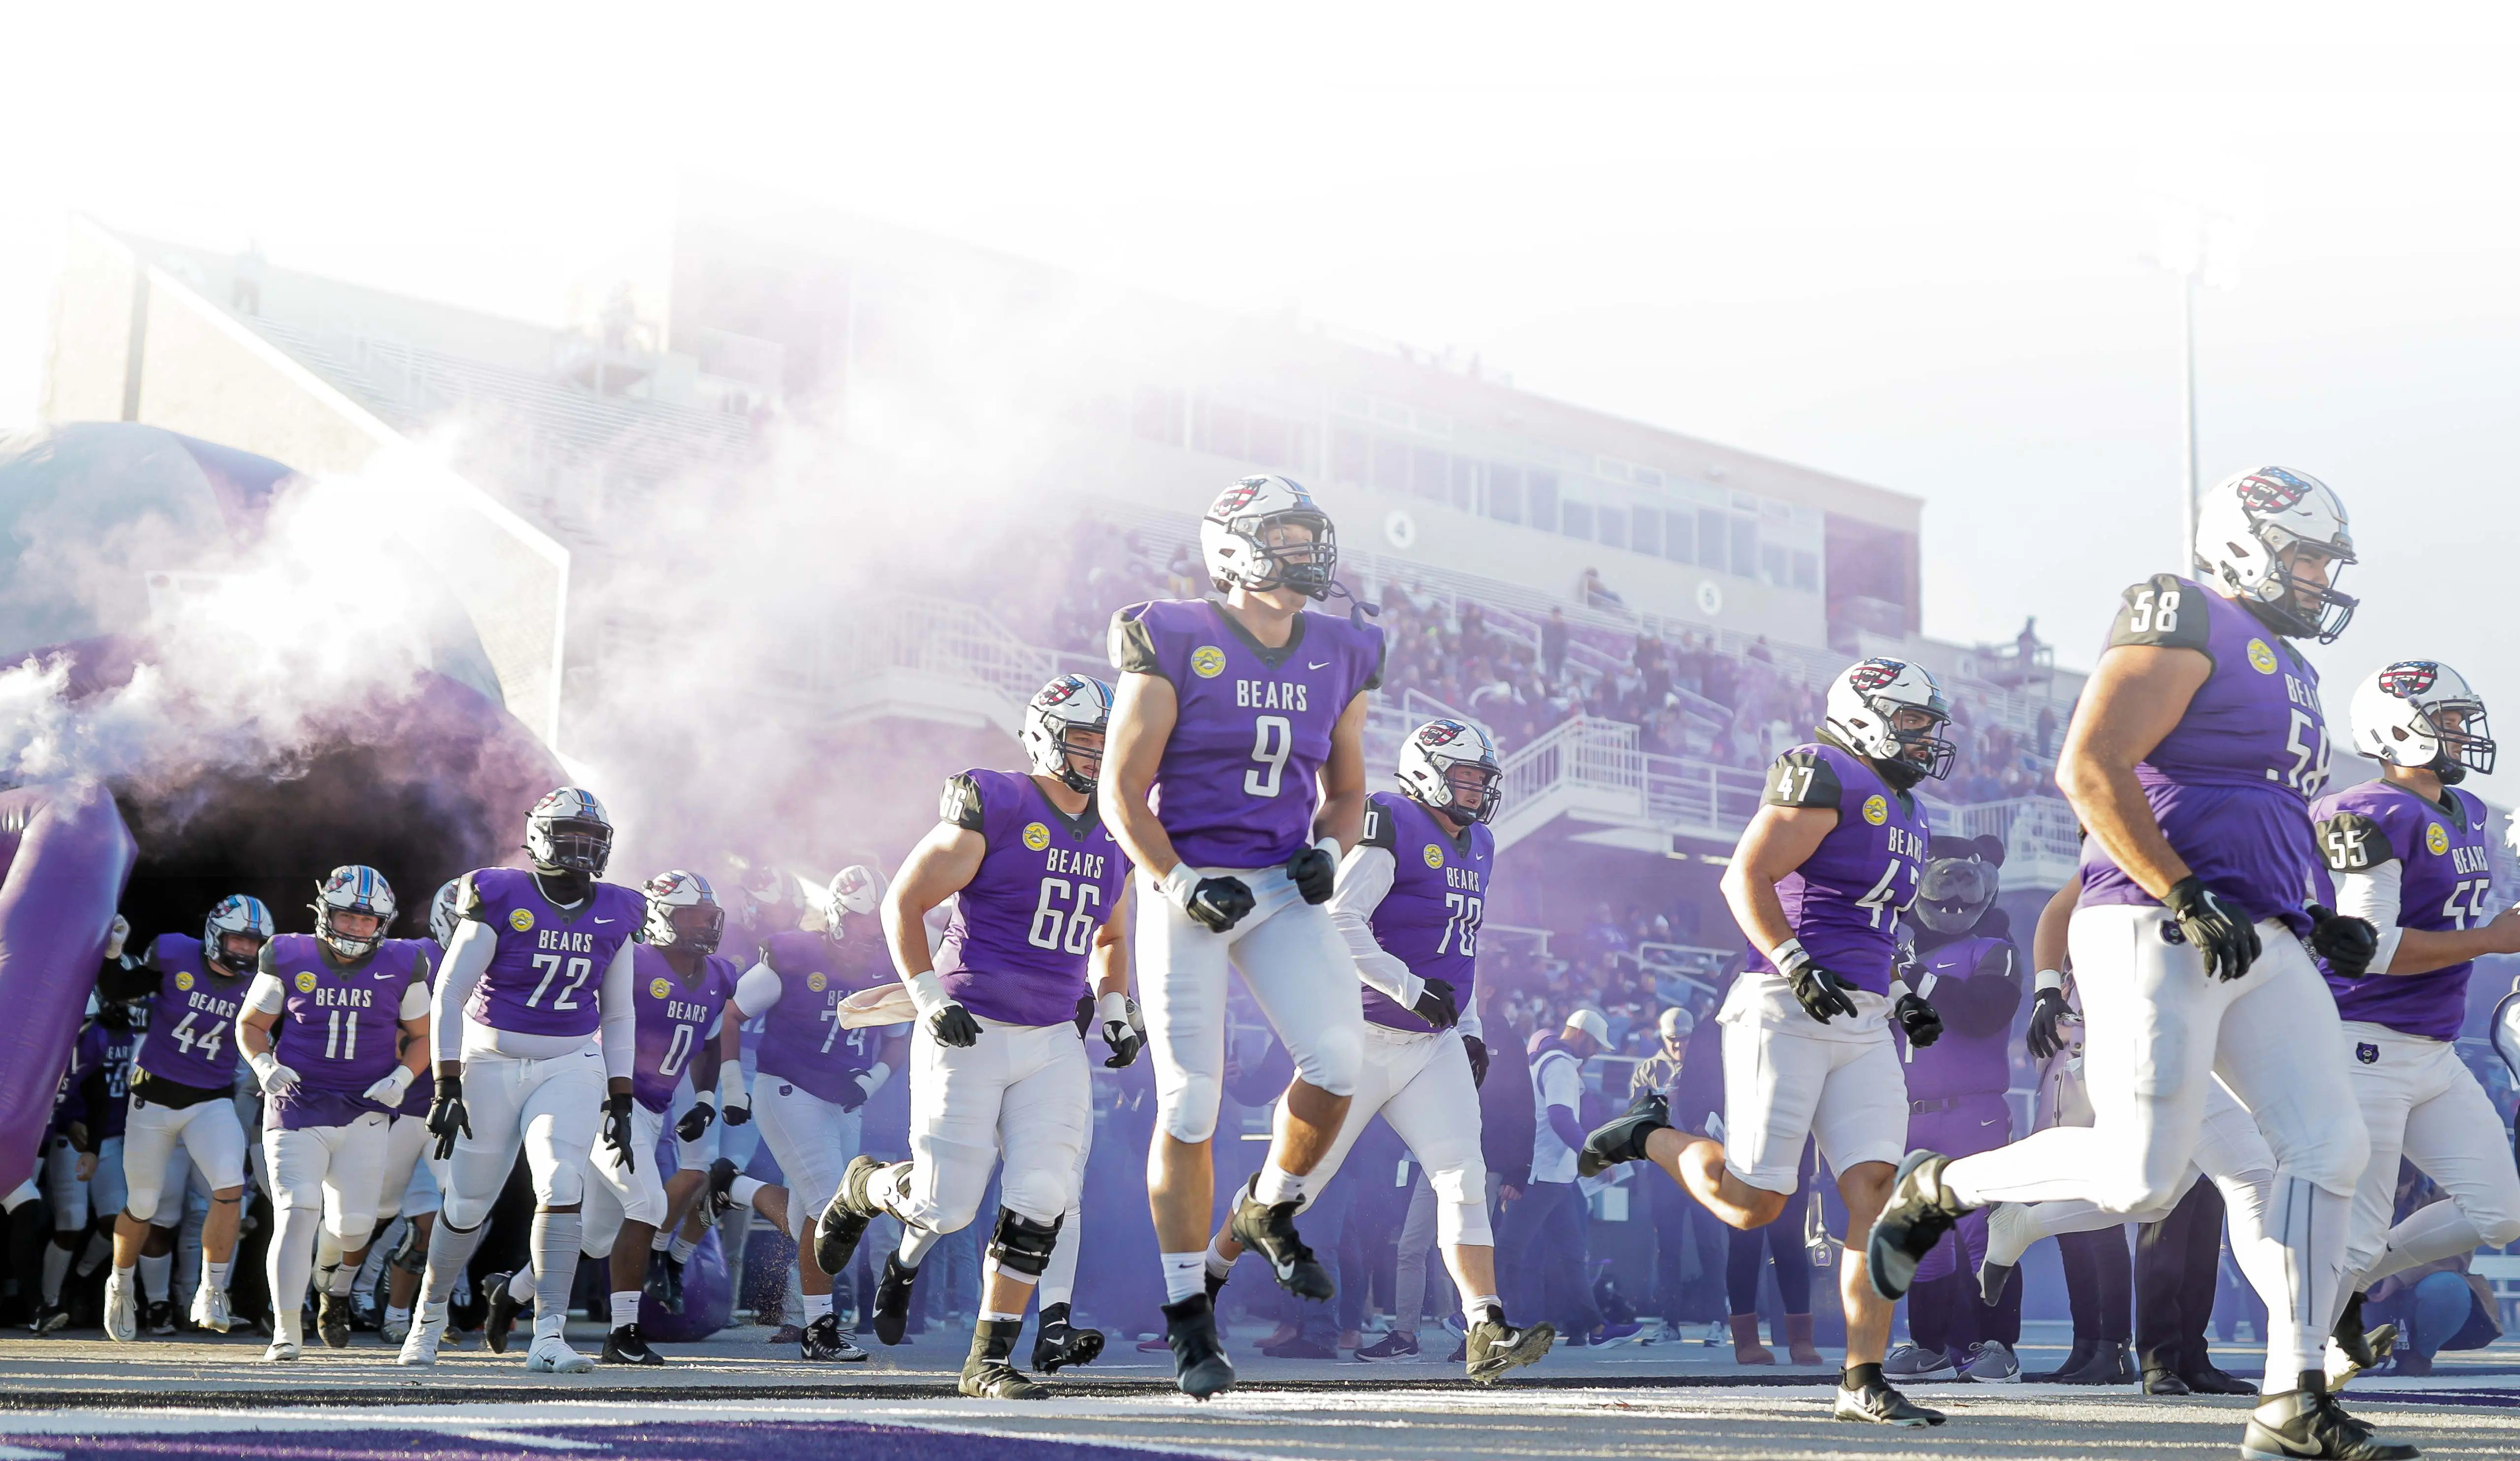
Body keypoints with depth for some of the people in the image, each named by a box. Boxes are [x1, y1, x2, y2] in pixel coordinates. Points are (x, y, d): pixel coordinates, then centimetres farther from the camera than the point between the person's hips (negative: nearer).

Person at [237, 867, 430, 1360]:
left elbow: (421, 1036, 12)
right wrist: (265, 1065, -11)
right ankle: (287, 1333, -5)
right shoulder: (289, 959, -2)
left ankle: (335, 1283, 38)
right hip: (297, 1109, -2)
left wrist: (401, 1077, -7)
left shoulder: (401, 967, 1)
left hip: (365, 1115, 2)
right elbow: (250, 1025, 9)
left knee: (354, 1226, 1)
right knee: (298, 1214, -15)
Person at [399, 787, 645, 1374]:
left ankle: (548, 1337, -16)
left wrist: (620, 1101, 7)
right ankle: (431, 1311, 33)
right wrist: (447, 1087, -15)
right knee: (469, 1205, 7)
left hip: (570, 1068, 2)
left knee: (563, 1188, -18)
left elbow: (618, 1014, 11)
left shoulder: (612, 916, 2)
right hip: (491, 1065, -2)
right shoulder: (501, 900, -11)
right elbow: (448, 996, -10)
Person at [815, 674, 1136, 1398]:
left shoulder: (1114, 836, 10)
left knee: (1042, 1200, -8)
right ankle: (866, 1187, 31)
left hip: (1054, 1042, 5)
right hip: (969, 1033, -5)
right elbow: (902, 903, -7)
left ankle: (988, 1361, 5)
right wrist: (929, 998, -14)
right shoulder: (995, 809, -11)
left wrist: (1116, 1010, 12)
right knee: (947, 1205, -4)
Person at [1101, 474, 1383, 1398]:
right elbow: (1123, 791, -7)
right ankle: (1189, 1324, 11)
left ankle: (1271, 1210, 15)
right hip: (1187, 884, -4)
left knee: (1338, 1061, -16)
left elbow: (1346, 789, 19)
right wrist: (1181, 883, -17)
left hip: (1283, 892, 4)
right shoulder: (1176, 646, -7)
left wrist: (1327, 851, -2)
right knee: (1190, 1106, -2)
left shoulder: (1338, 660, 8)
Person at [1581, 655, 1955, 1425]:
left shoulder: (1905, 813, 22)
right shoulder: (1825, 776, -7)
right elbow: (1745, 877, -15)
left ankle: (1863, 1382, -3)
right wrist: (1795, 964, -24)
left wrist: (1901, 999, 16)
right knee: (1753, 1203, -5)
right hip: (1786, 1013, -8)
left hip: (1863, 1026, 8)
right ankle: (1649, 1136, 23)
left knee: (1875, 1194, -5)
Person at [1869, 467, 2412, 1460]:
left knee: (2328, 1147, -2)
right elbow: (2089, 769, -17)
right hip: (2155, 934, -9)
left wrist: (2316, 923, 16)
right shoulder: (2185, 625, -6)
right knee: (2144, 1174, -12)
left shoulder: (2284, 668, 24)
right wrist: (2189, 898, -20)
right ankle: (1938, 1188, 12)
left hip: (2257, 948, 9)